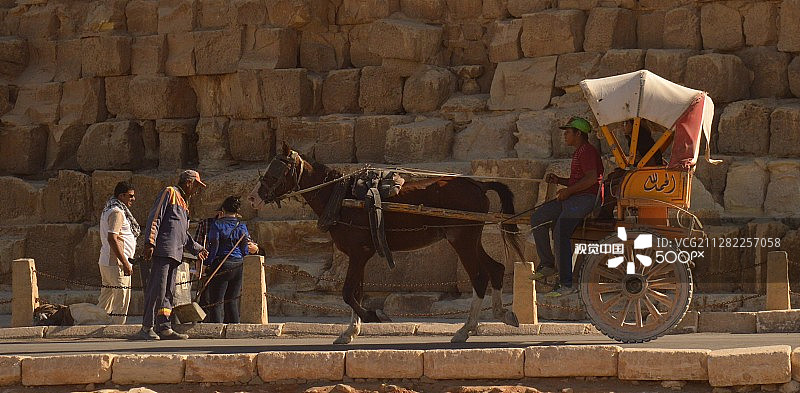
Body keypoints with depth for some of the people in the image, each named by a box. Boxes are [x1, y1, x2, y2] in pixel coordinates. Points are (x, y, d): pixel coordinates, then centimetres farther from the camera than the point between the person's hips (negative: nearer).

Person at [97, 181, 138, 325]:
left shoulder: (107, 211, 18)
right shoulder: (117, 212, -14)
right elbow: (112, 239, -23)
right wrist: (125, 263, -23)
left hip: (105, 262, 10)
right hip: (117, 264, -10)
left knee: (105, 302, 15)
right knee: (121, 302, -8)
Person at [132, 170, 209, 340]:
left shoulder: (183, 203, 28)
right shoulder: (170, 193, 0)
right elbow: (155, 218, -9)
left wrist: (197, 249, 33)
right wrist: (150, 242, -18)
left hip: (175, 253, 10)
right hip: (163, 249, -10)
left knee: (168, 291, 7)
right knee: (157, 288, -13)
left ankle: (164, 328, 7)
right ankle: (147, 328, -15)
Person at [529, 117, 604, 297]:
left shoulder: (587, 151, -9)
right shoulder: (578, 152, 24)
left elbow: (591, 178, -21)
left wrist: (569, 190, -18)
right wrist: (558, 180, 17)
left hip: (586, 199, -11)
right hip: (572, 199, 11)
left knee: (560, 231, -26)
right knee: (538, 217, 8)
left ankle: (566, 284, -29)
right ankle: (547, 264, 11)